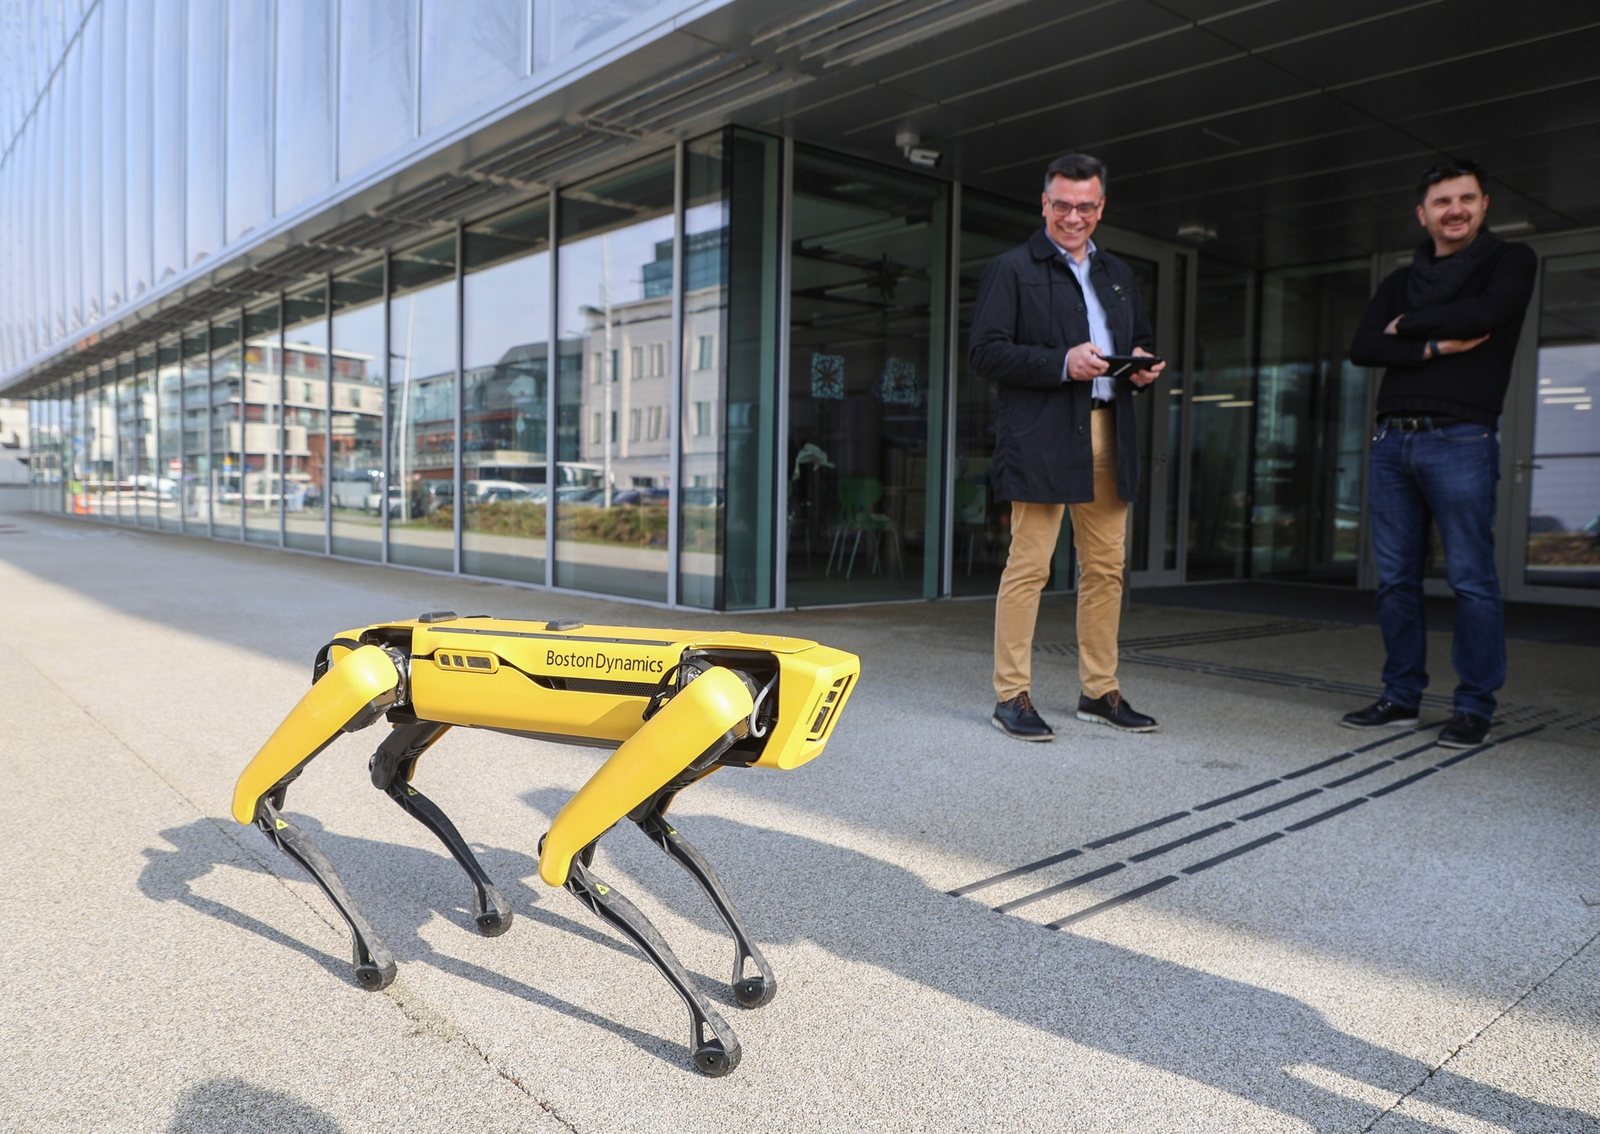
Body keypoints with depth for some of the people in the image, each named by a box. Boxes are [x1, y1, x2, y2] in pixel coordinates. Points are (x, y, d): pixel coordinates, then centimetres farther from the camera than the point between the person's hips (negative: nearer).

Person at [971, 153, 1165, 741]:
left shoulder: (1119, 274, 24)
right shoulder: (1011, 269, 3)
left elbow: (1142, 341, 29)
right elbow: (987, 353, -7)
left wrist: (1144, 368, 5)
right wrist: (1062, 362, -17)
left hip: (1108, 437, 7)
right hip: (1041, 439, -6)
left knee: (1106, 568, 8)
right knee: (1028, 566, -7)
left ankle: (1099, 691, 18)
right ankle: (1011, 696, 1)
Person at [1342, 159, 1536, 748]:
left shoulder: (1510, 261, 8)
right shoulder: (1402, 281, 19)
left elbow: (1482, 315, -13)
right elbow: (1362, 347, 3)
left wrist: (1406, 325, 1)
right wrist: (1433, 347, -9)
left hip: (1460, 440, -5)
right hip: (1392, 440, 5)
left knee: (1471, 579, -5)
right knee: (1396, 579, 6)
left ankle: (1475, 708, 3)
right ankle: (1402, 698, 14)